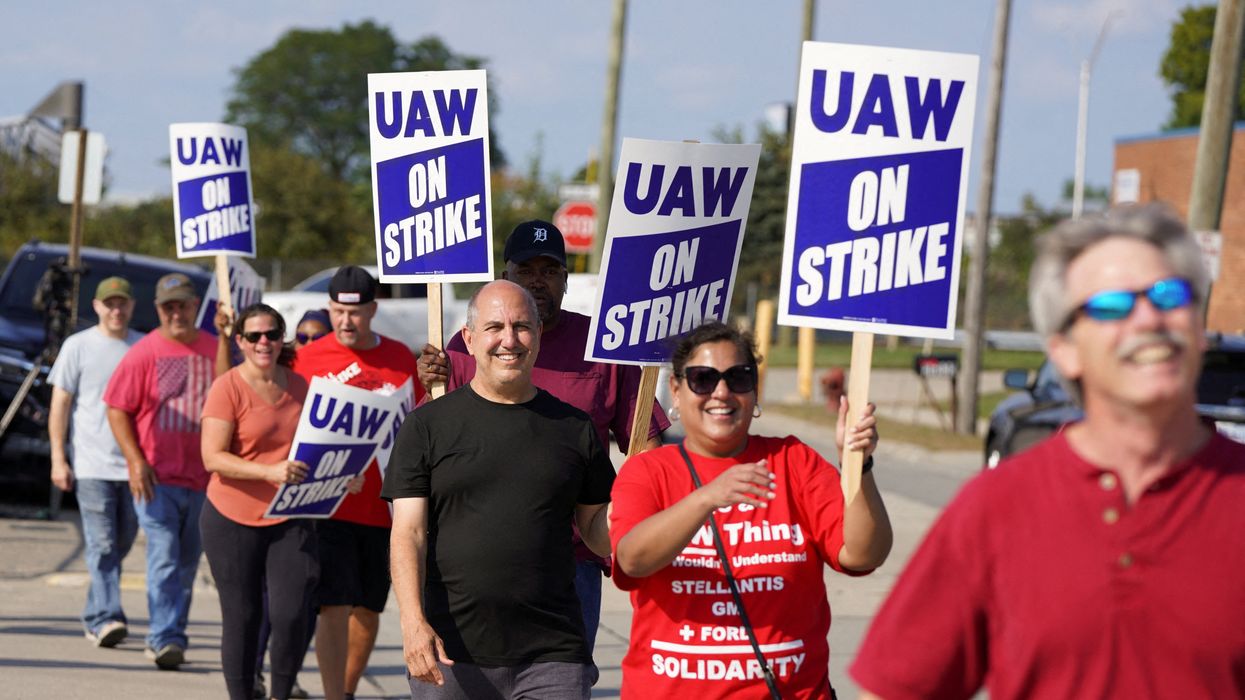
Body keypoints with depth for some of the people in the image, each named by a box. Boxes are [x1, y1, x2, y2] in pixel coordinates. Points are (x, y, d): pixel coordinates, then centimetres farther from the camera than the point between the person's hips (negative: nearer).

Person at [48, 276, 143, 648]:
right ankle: (106, 617, -14)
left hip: (135, 465, 3)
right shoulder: (78, 346, 2)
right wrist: (58, 459, -4)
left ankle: (94, 615, 26)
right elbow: (60, 405, 3)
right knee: (101, 546, -10)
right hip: (92, 465, -3)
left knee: (120, 545, 10)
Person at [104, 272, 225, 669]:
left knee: (186, 564, 12)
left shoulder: (215, 350, 6)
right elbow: (117, 409, -3)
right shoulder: (144, 353, -3)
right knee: (164, 559, -11)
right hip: (156, 476, -4)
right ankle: (165, 639, -13)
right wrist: (136, 460, -11)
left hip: (203, 479, 4)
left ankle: (170, 637, 23)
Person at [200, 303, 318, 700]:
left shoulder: (299, 386, 8)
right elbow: (213, 457, -15)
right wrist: (269, 472, -26)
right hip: (233, 519, -3)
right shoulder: (228, 388, -7)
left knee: (291, 614, -8)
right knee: (241, 617, 4)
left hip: (290, 519, 3)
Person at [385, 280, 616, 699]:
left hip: (552, 654, 1)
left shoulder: (574, 428, 11)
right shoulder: (428, 425, 5)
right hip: (451, 652, -1)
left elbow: (596, 527, 15)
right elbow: (408, 532, -1)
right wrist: (412, 621, -15)